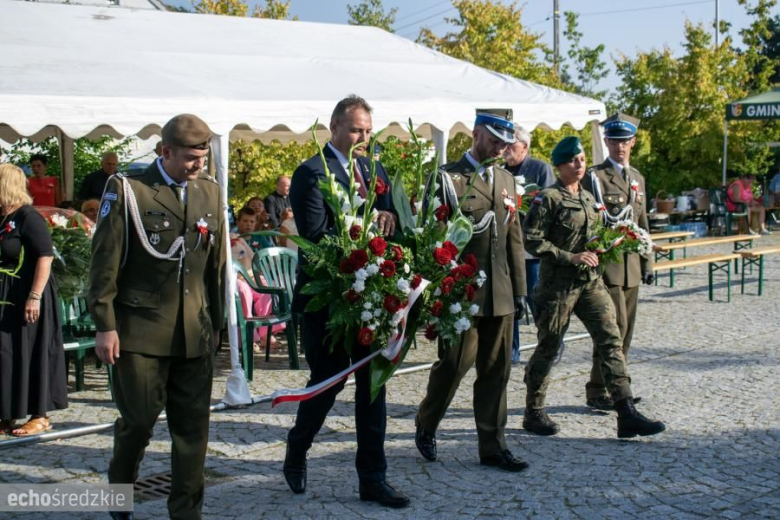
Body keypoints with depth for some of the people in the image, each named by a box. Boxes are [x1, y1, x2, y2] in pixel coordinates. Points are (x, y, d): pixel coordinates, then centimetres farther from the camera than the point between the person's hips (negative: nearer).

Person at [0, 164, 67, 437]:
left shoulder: (29, 218, -14)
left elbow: (45, 257, -19)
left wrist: (35, 297, -24)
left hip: (26, 300, -8)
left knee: (29, 354, -1)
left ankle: (40, 416, 9)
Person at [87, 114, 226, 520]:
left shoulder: (211, 192, 10)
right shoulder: (127, 189, -4)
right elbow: (105, 262, -5)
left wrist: (216, 322, 15)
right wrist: (105, 325, -7)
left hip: (194, 332, 4)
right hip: (140, 329, -4)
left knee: (193, 426, 5)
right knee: (139, 418, 2)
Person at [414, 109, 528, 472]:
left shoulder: (506, 179, 14)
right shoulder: (448, 177, -7)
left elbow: (514, 237, 15)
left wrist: (520, 290, 13)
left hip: (500, 294, 6)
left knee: (496, 370, 8)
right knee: (454, 364, 1)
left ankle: (492, 447, 16)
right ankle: (425, 425, 27)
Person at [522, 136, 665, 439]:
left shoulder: (589, 198, 13)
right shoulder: (548, 198, -9)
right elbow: (532, 241, -15)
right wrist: (571, 258, -19)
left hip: (591, 281, 6)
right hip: (557, 284, -6)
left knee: (611, 340, -4)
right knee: (548, 348, 5)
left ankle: (627, 414, -5)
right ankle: (533, 412, 20)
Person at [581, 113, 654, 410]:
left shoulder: (638, 179, 16)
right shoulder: (595, 177, -6)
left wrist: (647, 263, 17)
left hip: (631, 265, 7)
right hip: (607, 264, -7)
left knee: (626, 329, 10)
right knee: (614, 326, -10)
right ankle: (597, 393, -3)